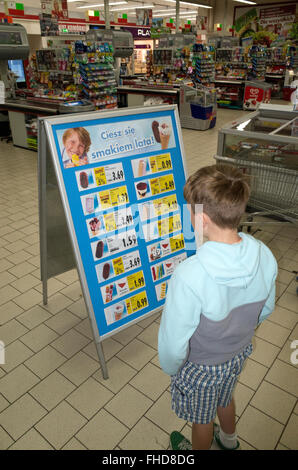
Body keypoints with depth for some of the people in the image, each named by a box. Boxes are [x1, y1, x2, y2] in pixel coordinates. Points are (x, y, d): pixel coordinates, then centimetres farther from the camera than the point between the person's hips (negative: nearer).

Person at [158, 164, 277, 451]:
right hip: (239, 353, 6)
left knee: (202, 419, 27)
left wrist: (170, 368, -6)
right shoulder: (264, 257, -22)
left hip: (200, 367, -5)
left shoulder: (189, 276, -42)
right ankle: (228, 439, 67)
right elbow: (265, 310, -3)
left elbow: (173, 343, -28)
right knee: (225, 398, 37)